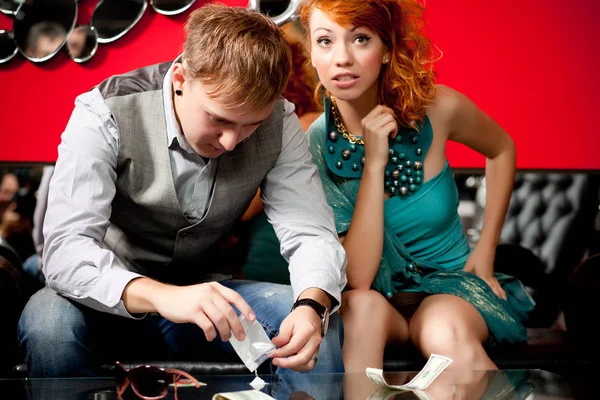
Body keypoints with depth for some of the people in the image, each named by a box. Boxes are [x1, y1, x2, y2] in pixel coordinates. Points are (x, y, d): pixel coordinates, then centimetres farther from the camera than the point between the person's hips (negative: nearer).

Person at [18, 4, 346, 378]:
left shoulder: (277, 122, -12)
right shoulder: (106, 114, -22)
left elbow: (312, 234, -15)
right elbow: (65, 249, -31)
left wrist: (312, 306, -38)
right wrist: (158, 295, -49)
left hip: (201, 298, 0)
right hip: (114, 302, 0)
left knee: (319, 322, -26)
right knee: (48, 321, -33)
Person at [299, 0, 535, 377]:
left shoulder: (437, 109, -14)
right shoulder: (311, 144, -17)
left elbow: (502, 148, 10)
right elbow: (356, 280, -23)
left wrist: (486, 249, 5)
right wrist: (373, 165, -28)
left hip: (451, 280, 0)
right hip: (378, 294, 0)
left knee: (444, 332, -34)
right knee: (360, 305, -34)